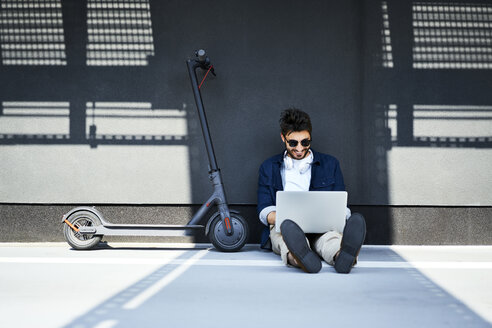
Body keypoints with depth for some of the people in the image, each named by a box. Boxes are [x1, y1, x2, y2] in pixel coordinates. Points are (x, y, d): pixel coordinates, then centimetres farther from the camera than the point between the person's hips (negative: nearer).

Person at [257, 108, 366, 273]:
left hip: (321, 228, 0)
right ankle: (296, 255, -71)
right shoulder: (269, 167, 19)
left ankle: (342, 256, -71)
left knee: (331, 236, -37)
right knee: (288, 230, -38)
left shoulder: (330, 164, 19)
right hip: (283, 228, 0)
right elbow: (264, 210, 10)